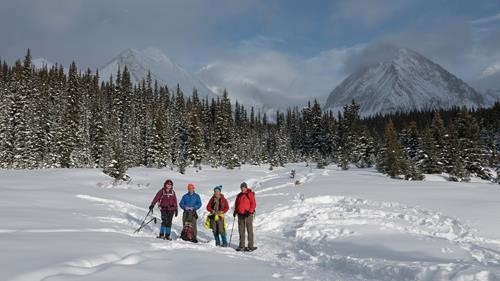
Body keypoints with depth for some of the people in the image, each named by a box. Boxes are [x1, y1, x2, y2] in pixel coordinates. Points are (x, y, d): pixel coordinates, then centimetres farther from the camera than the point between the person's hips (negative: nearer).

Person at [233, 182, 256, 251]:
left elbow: (253, 204, -9)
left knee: (249, 230, -2)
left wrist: (250, 211, -18)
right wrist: (235, 211, 9)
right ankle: (241, 246, 15)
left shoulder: (250, 194, -4)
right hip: (240, 215, 6)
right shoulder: (239, 195, 13)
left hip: (248, 214, -5)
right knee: (241, 230, 8)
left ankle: (250, 246, 3)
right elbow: (236, 204, 22)